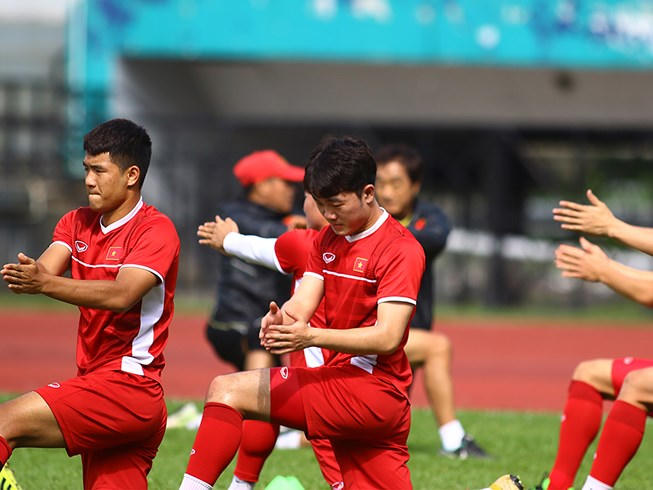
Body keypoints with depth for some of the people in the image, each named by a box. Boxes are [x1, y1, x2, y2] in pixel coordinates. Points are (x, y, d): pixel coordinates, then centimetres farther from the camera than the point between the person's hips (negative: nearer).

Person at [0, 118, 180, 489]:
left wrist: (46, 284, -36)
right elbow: (46, 270, -1)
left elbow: (121, 294, -23)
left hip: (129, 385, -8)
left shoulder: (156, 229, -8)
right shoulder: (78, 223, 16)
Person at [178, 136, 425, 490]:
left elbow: (387, 337, -20)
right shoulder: (327, 240, 15)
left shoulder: (402, 249, -10)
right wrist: (281, 320, -22)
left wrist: (311, 337, -32)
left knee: (227, 391, -14)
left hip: (373, 390, -8)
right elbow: (302, 302, 3)